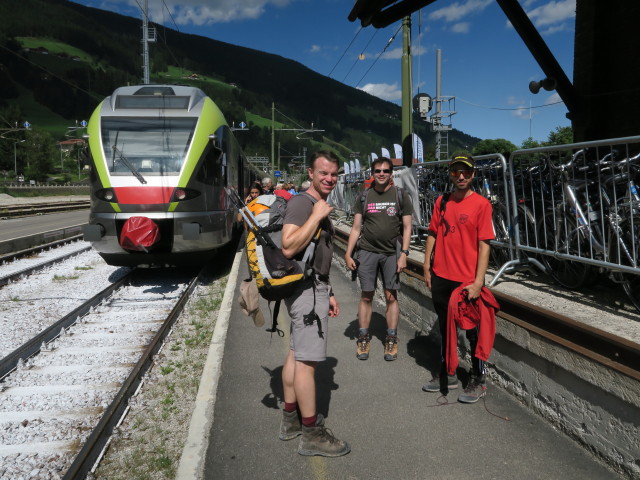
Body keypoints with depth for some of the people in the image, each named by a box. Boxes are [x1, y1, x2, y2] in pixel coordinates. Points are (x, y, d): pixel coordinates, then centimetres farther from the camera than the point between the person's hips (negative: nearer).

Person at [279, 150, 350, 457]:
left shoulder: (319, 206, 16)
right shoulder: (302, 203, -14)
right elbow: (289, 248, -28)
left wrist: (327, 293, 22)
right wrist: (316, 216, -23)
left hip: (314, 288, 10)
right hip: (306, 290, -10)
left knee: (296, 354, 16)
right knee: (307, 360, -4)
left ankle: (291, 420, 28)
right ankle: (311, 434, 5)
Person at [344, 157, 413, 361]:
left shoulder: (401, 196, 2)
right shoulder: (364, 197, 6)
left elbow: (406, 227, 1)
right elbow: (356, 228, 6)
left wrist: (404, 254, -8)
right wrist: (348, 254, 0)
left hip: (391, 253, -1)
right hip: (368, 252, 1)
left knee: (391, 296, 4)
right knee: (366, 296, 5)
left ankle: (391, 339, 15)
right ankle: (363, 337, 16)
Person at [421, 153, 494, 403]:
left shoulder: (481, 203, -9)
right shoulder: (442, 201, 6)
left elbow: (484, 244, -12)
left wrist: (478, 282, -16)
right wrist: (427, 268, 6)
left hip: (467, 280, -5)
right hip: (441, 277, 5)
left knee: (473, 331, 9)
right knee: (444, 327, 18)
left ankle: (478, 381, 26)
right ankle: (447, 374, 34)